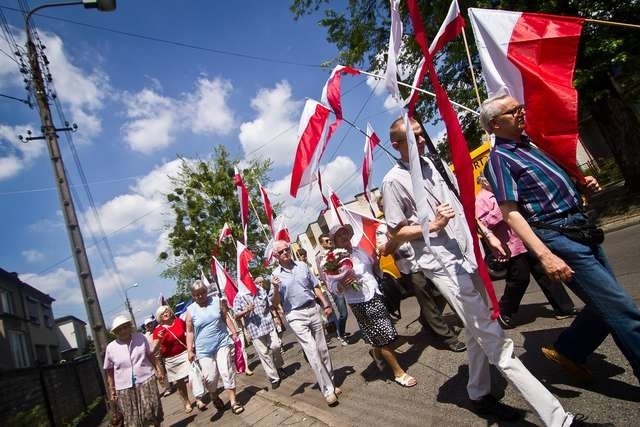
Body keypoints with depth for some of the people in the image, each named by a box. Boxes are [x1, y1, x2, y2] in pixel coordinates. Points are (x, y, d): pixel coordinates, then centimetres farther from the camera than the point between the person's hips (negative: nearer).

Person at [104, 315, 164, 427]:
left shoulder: (140, 337, -1)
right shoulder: (110, 348, -2)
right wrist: (111, 390, 7)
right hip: (125, 387, 0)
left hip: (146, 380, 0)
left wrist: (158, 369, -2)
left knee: (153, 410, 3)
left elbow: (151, 355, 7)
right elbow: (109, 371, 7)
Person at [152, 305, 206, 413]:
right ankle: (187, 403, 28)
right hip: (171, 360, 0)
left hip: (185, 354, 0)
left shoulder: (179, 321, -3)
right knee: (180, 383, 10)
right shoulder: (157, 330, -7)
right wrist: (159, 339, -24)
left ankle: (198, 400, 11)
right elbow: (154, 349, -8)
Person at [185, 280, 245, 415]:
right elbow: (190, 331, 2)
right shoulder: (190, 310, -3)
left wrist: (234, 333, 0)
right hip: (204, 349, 0)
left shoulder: (217, 301, -1)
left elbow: (226, 318, 5)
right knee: (210, 377, 1)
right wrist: (190, 350, -1)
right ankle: (215, 397, 31)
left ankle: (233, 401, 7)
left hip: (222, 343, 0)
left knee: (227, 371, -4)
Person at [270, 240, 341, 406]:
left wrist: (325, 304, 8)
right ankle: (327, 389, 1)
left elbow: (315, 286, 13)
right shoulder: (276, 275, -3)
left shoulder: (302, 266, 6)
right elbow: (275, 302, -3)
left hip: (313, 310, 4)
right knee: (312, 352, -8)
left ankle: (331, 382, 25)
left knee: (322, 349, 9)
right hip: (295, 316, -3)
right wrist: (275, 288, -21)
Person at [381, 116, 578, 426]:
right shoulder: (394, 181, -8)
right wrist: (434, 225, -17)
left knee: (478, 333, 18)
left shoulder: (434, 164, 13)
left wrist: (488, 235, 16)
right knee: (494, 338, -6)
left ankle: (479, 396, 37)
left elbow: (463, 204, 20)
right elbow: (396, 233, -6)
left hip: (469, 257, 8)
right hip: (444, 266, -8)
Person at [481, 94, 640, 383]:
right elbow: (511, 214, -19)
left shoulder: (530, 143, 15)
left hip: (580, 227, 9)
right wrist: (545, 256, -26)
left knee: (608, 303, 15)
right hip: (557, 236, -9)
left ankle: (567, 351, 31)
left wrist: (583, 183, 6)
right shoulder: (499, 159, -10)